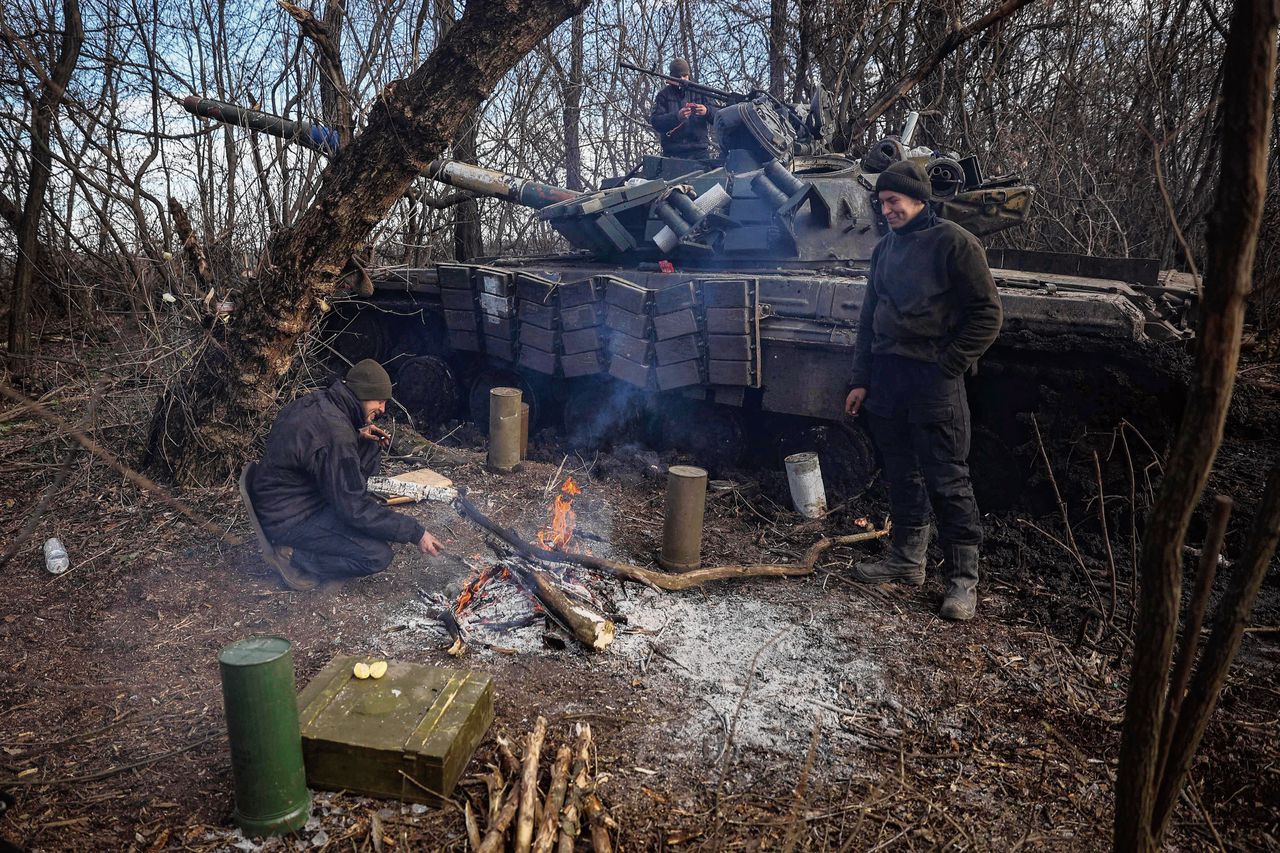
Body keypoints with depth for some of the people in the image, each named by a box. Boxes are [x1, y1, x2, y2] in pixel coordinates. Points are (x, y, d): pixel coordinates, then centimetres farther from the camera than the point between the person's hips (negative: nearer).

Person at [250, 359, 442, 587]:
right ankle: (298, 561, -4)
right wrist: (415, 533, -21)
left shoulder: (317, 402, -2)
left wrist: (359, 436, 1)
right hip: (287, 521, -10)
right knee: (378, 556, -17)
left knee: (371, 449, 8)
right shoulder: (336, 433, -29)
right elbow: (354, 510, -27)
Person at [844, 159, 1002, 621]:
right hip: (885, 377, 7)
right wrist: (860, 380, 14)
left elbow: (987, 314, -7)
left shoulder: (953, 242, -6)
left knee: (947, 480, -4)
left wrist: (948, 365, -12)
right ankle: (907, 558, 25)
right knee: (901, 474, 13)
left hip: (933, 379, -7)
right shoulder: (885, 248, 16)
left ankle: (963, 578, 5)